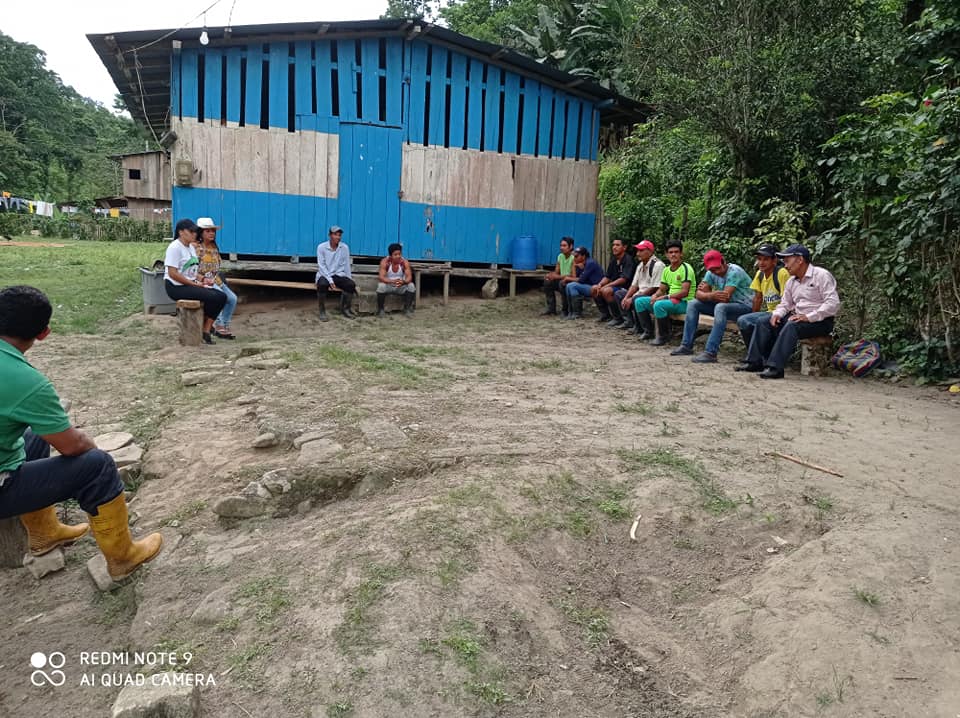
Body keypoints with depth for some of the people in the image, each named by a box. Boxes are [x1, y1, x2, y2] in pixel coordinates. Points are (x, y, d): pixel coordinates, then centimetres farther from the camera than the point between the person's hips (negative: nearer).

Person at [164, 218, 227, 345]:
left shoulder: (191, 247, 16)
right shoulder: (175, 247, -12)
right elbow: (172, 273, -20)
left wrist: (202, 281, 2)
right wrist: (195, 284, -18)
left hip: (191, 284, 9)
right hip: (176, 287, -9)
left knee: (221, 296, -9)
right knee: (213, 297, -24)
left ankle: (206, 331, -7)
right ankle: (205, 328, -3)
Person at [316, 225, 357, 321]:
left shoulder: (345, 248, 0)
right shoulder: (321, 247, -8)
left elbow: (346, 265, 4)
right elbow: (321, 265, -11)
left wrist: (350, 279, 0)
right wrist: (330, 280, -21)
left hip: (338, 275, 3)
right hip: (324, 274, -3)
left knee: (351, 284, -25)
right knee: (322, 284, -37)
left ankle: (345, 308, -2)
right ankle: (322, 310, -16)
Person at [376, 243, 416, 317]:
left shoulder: (405, 262, -12)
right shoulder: (385, 262, -18)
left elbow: (409, 277, -19)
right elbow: (381, 277, -26)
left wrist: (403, 282, -42)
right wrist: (392, 281, -44)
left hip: (401, 286, 2)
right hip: (388, 285, -2)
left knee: (411, 286, -26)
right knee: (381, 286, -34)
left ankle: (407, 309, -11)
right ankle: (380, 309, -15)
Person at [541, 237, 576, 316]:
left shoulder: (574, 258, -20)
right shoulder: (560, 256, 3)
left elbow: (573, 277, -26)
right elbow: (556, 272, 9)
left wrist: (557, 277, -24)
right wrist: (551, 275, -16)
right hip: (564, 280, 8)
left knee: (562, 283, -34)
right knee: (547, 282, -9)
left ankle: (565, 310, -15)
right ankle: (551, 309, -1)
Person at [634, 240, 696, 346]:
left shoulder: (686, 268, -13)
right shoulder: (666, 270, 12)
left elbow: (684, 292, -21)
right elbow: (661, 290, 16)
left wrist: (664, 297, -22)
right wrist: (654, 296, -8)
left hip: (684, 302, -8)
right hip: (670, 300, 9)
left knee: (659, 305, -36)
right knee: (639, 301, 2)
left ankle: (664, 336, -19)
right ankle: (649, 330, 11)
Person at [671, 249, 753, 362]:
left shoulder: (734, 272, -23)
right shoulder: (711, 273, -1)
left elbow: (725, 298, -31)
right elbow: (699, 294, -10)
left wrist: (707, 294, -16)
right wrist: (712, 295, -31)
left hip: (745, 306, -8)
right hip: (726, 305, 8)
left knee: (720, 307, -37)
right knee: (693, 304, -1)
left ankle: (710, 352, -41)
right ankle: (686, 346, 0)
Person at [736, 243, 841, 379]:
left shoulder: (821, 275, -11)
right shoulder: (791, 281, 13)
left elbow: (833, 303, -19)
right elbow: (785, 304, 17)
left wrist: (809, 317, -26)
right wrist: (777, 314, -6)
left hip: (820, 321, -8)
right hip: (797, 317, 8)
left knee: (791, 326, -35)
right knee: (764, 322, -5)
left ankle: (775, 367, -40)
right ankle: (754, 361, -10)